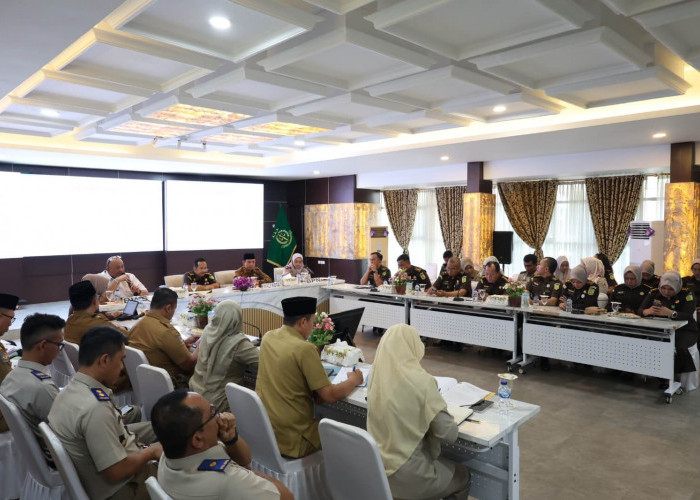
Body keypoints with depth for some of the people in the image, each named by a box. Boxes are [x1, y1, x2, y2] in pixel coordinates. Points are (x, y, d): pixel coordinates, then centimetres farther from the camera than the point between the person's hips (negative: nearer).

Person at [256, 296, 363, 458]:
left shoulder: (268, 337, -1)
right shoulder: (304, 349, -22)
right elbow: (329, 396, -18)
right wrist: (354, 380, -1)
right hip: (291, 441, -7)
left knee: (322, 423, 29)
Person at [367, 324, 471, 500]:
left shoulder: (376, 376, -5)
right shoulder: (421, 381, -24)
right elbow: (449, 434, -16)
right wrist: (441, 412, 2)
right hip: (408, 475, -6)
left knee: (443, 462, 31)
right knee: (463, 476, 23)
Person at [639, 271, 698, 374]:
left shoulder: (687, 294, -4)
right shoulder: (654, 293, 5)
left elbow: (688, 316, -19)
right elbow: (640, 311, -1)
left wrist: (670, 313, -40)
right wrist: (648, 311, -27)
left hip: (684, 330, -3)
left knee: (679, 347, -33)